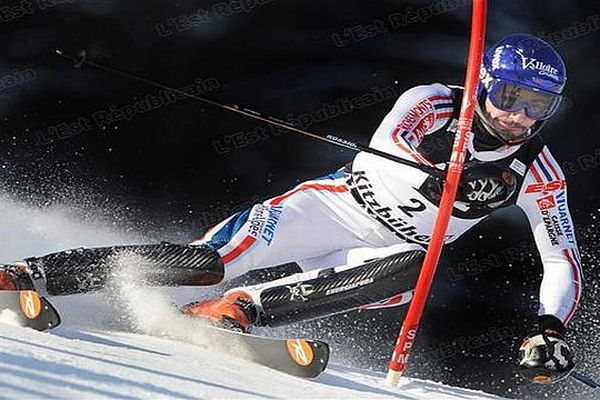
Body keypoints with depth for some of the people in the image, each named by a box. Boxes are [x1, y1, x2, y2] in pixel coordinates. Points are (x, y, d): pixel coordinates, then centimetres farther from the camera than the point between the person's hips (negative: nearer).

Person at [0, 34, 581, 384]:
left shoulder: (538, 175, -6)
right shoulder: (431, 103, -11)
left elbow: (564, 263, -4)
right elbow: (384, 146, -27)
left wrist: (550, 330, -20)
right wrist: (447, 174, -43)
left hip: (383, 255, 2)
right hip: (336, 206, -2)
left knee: (409, 272, -35)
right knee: (211, 260, -22)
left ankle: (239, 309, -33)